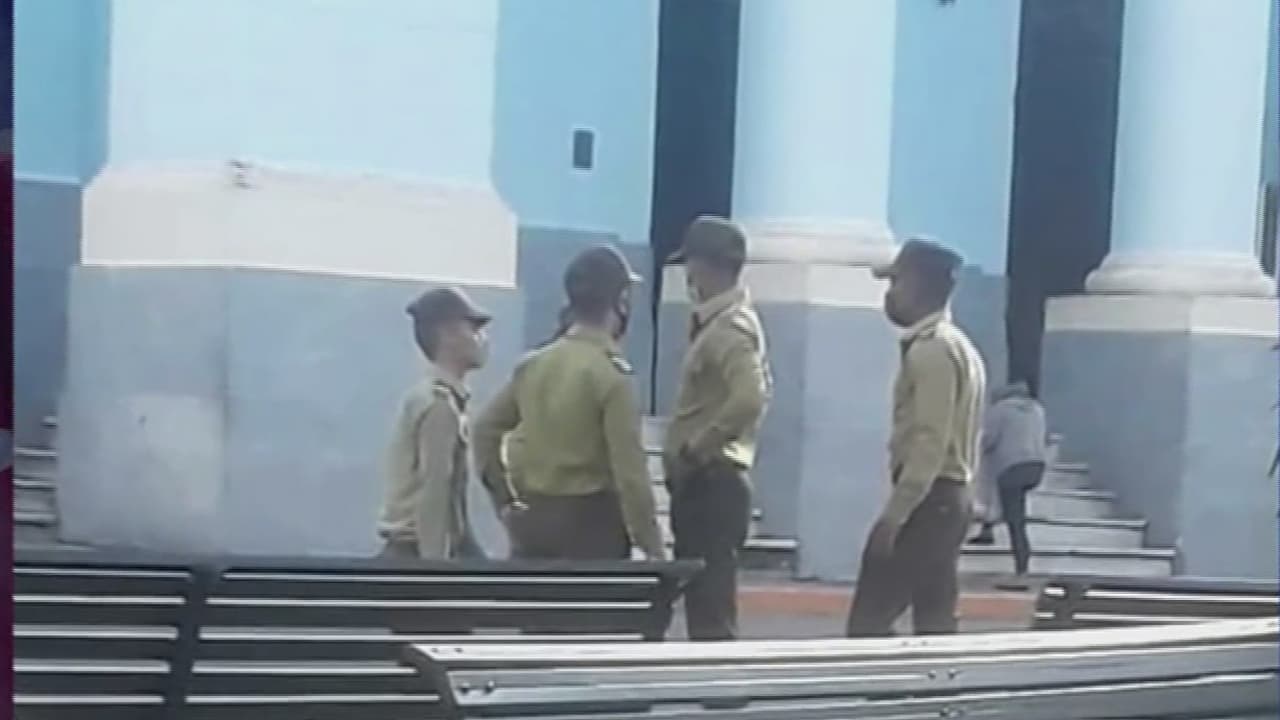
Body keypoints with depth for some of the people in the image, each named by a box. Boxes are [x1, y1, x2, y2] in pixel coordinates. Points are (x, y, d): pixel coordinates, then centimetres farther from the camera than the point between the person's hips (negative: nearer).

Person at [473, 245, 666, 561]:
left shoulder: (533, 364, 6)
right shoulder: (611, 375, -14)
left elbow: (485, 430, 12)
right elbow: (629, 470, -18)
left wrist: (506, 499, 15)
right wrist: (653, 548, -13)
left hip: (534, 516, 7)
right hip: (590, 520, -7)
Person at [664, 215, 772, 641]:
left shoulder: (729, 328, -16)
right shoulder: (723, 322, 15)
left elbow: (749, 399, -31)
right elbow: (756, 390, 26)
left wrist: (695, 449, -21)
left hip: (710, 482, -10)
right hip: (704, 482, 10)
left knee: (711, 612, -9)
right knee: (705, 606, 12)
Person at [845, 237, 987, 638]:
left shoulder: (930, 351, -14)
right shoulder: (956, 347, 18)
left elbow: (929, 444, -22)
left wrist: (891, 515, -24)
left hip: (925, 501, -10)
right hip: (949, 497, 10)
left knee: (869, 620, -10)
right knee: (935, 622, 9)